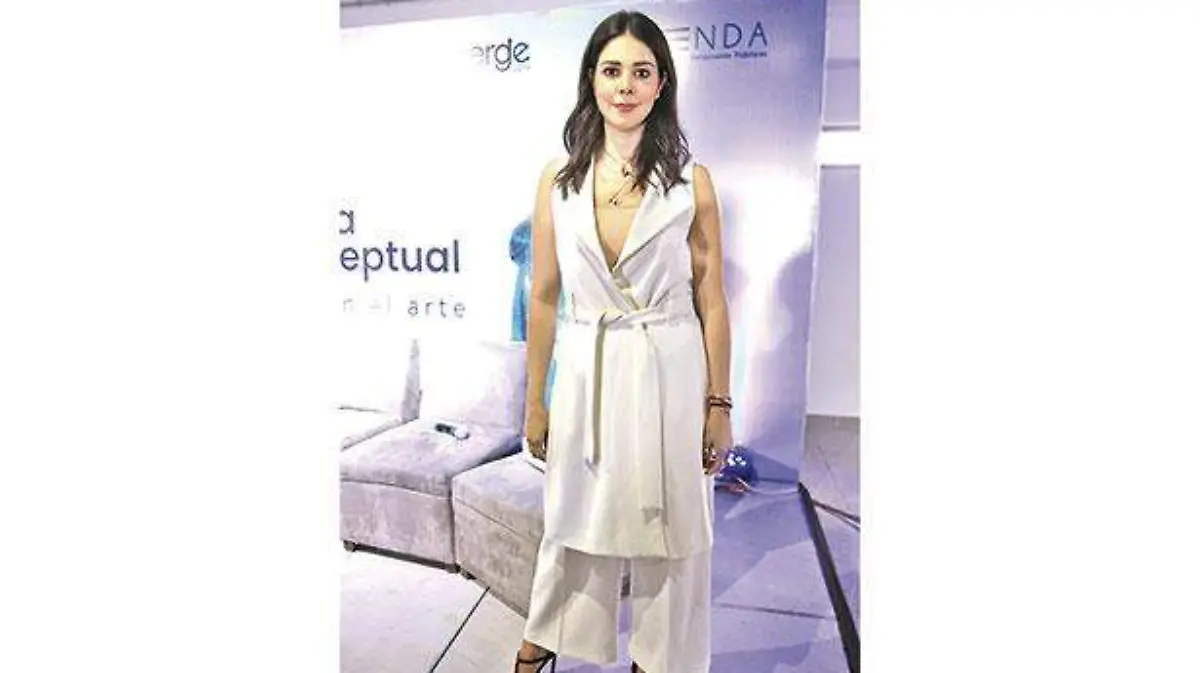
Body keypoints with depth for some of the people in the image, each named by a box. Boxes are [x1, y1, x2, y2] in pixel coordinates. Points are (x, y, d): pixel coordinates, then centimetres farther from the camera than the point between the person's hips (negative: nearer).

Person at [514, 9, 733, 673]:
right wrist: (534, 400, 5)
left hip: (669, 373, -1)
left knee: (669, 527, 12)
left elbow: (711, 301, -2)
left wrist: (719, 405, -2)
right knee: (575, 518, 18)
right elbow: (543, 296, 3)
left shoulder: (691, 180, -4)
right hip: (586, 371, 2)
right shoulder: (558, 178, 0)